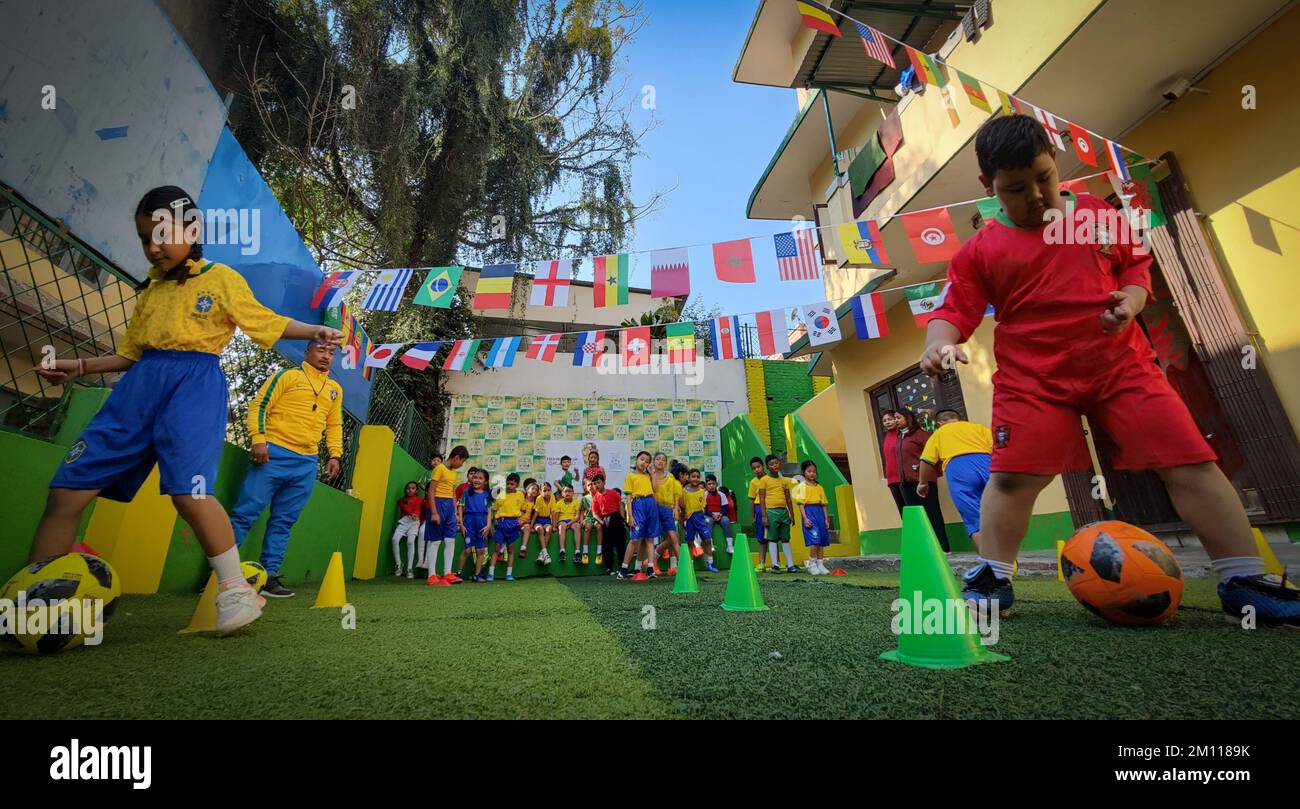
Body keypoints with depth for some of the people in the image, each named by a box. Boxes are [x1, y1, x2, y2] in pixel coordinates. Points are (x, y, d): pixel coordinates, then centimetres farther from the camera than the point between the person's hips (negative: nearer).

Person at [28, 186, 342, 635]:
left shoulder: (221, 278, 6)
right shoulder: (149, 289, 21)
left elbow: (268, 322, 4)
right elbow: (130, 353, 25)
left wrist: (315, 331, -10)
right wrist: (79, 366, 13)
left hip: (196, 382, -6)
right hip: (141, 383, 7)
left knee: (189, 490, -22)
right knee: (68, 489, 4)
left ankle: (236, 590, -11)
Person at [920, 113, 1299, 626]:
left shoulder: (1100, 217, 12)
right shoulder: (981, 249, 1)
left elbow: (1136, 264, 19)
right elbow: (955, 311, -3)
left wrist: (1132, 299, -3)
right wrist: (939, 343, -25)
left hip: (1121, 364, 4)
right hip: (1032, 379, -3)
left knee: (1192, 462, 1)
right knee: (1011, 476, -11)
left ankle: (1244, 584, 14)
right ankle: (992, 579, 2)